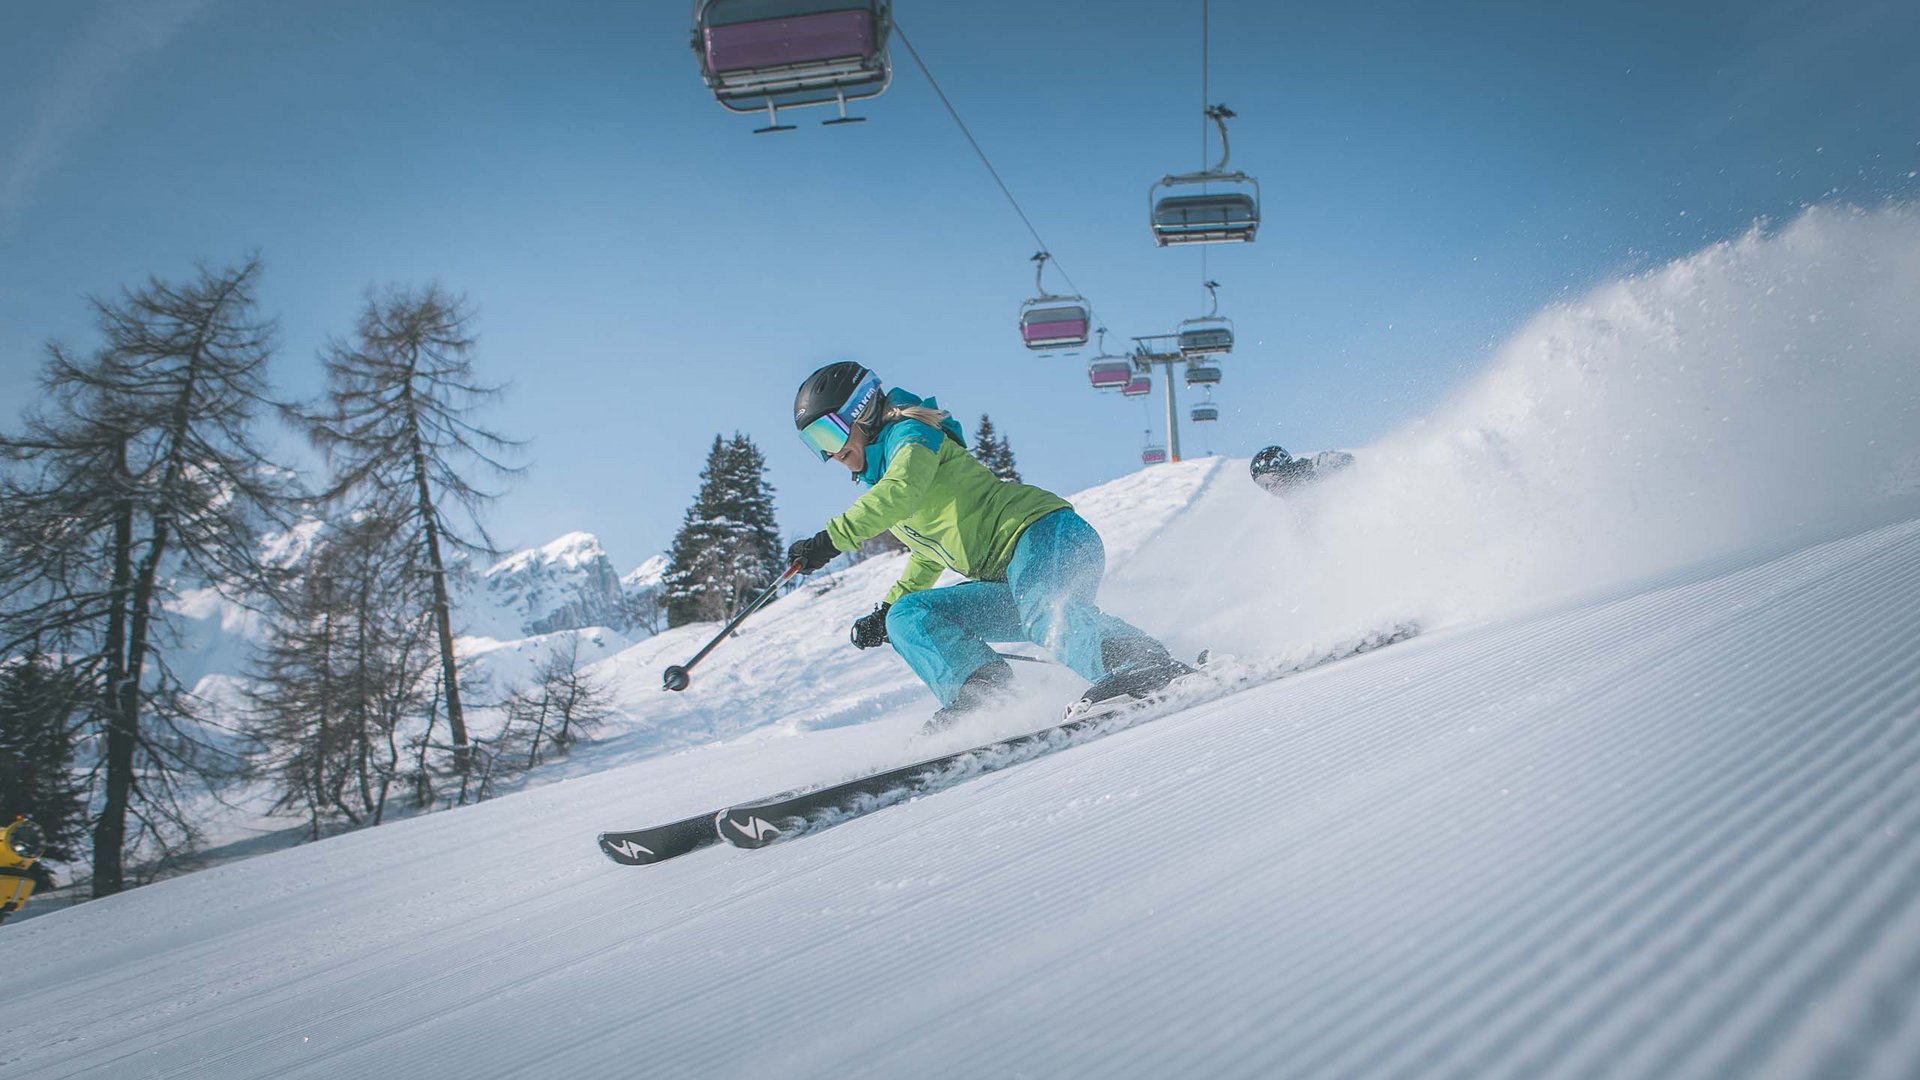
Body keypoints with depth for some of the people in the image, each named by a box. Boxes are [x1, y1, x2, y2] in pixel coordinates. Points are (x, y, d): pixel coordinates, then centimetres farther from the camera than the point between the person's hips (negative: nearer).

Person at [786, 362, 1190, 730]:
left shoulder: (908, 434, 0)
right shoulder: (878, 490, 27)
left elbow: (903, 491, -23)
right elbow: (929, 556, 40)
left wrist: (831, 538, -24)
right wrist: (886, 610, 32)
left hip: (1048, 532, -9)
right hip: (1011, 578, 10)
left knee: (1045, 616, -38)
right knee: (908, 617, 1)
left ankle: (1151, 668, -56)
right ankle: (981, 685, -23)